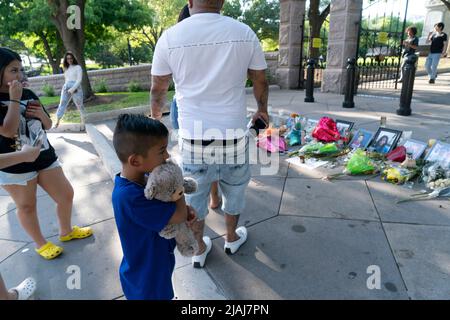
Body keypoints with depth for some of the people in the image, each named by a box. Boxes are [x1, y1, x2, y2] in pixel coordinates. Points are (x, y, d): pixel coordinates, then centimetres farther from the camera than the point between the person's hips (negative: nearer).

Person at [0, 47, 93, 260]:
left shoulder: (28, 94, 6)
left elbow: (48, 126, 13)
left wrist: (41, 114, -8)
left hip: (44, 157, 6)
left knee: (66, 195, 10)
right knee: (26, 207, 10)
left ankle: (66, 232, 34)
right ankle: (40, 244, 31)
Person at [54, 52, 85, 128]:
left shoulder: (78, 67, 2)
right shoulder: (66, 68, 18)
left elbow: (79, 80, -7)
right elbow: (66, 79, 22)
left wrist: (73, 89, -16)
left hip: (76, 88, -4)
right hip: (66, 88, 5)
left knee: (79, 105, 2)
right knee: (62, 105, -3)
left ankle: (83, 120, 17)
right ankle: (57, 122, -4)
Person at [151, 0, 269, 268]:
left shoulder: (170, 37, -4)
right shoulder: (244, 33, -3)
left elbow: (158, 89, 7)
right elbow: (261, 82, 7)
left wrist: (157, 113, 28)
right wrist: (262, 110, 27)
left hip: (193, 137, 0)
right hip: (233, 134, 1)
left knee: (195, 196, 19)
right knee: (234, 191, 23)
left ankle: (199, 250, 37)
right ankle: (232, 238, 45)